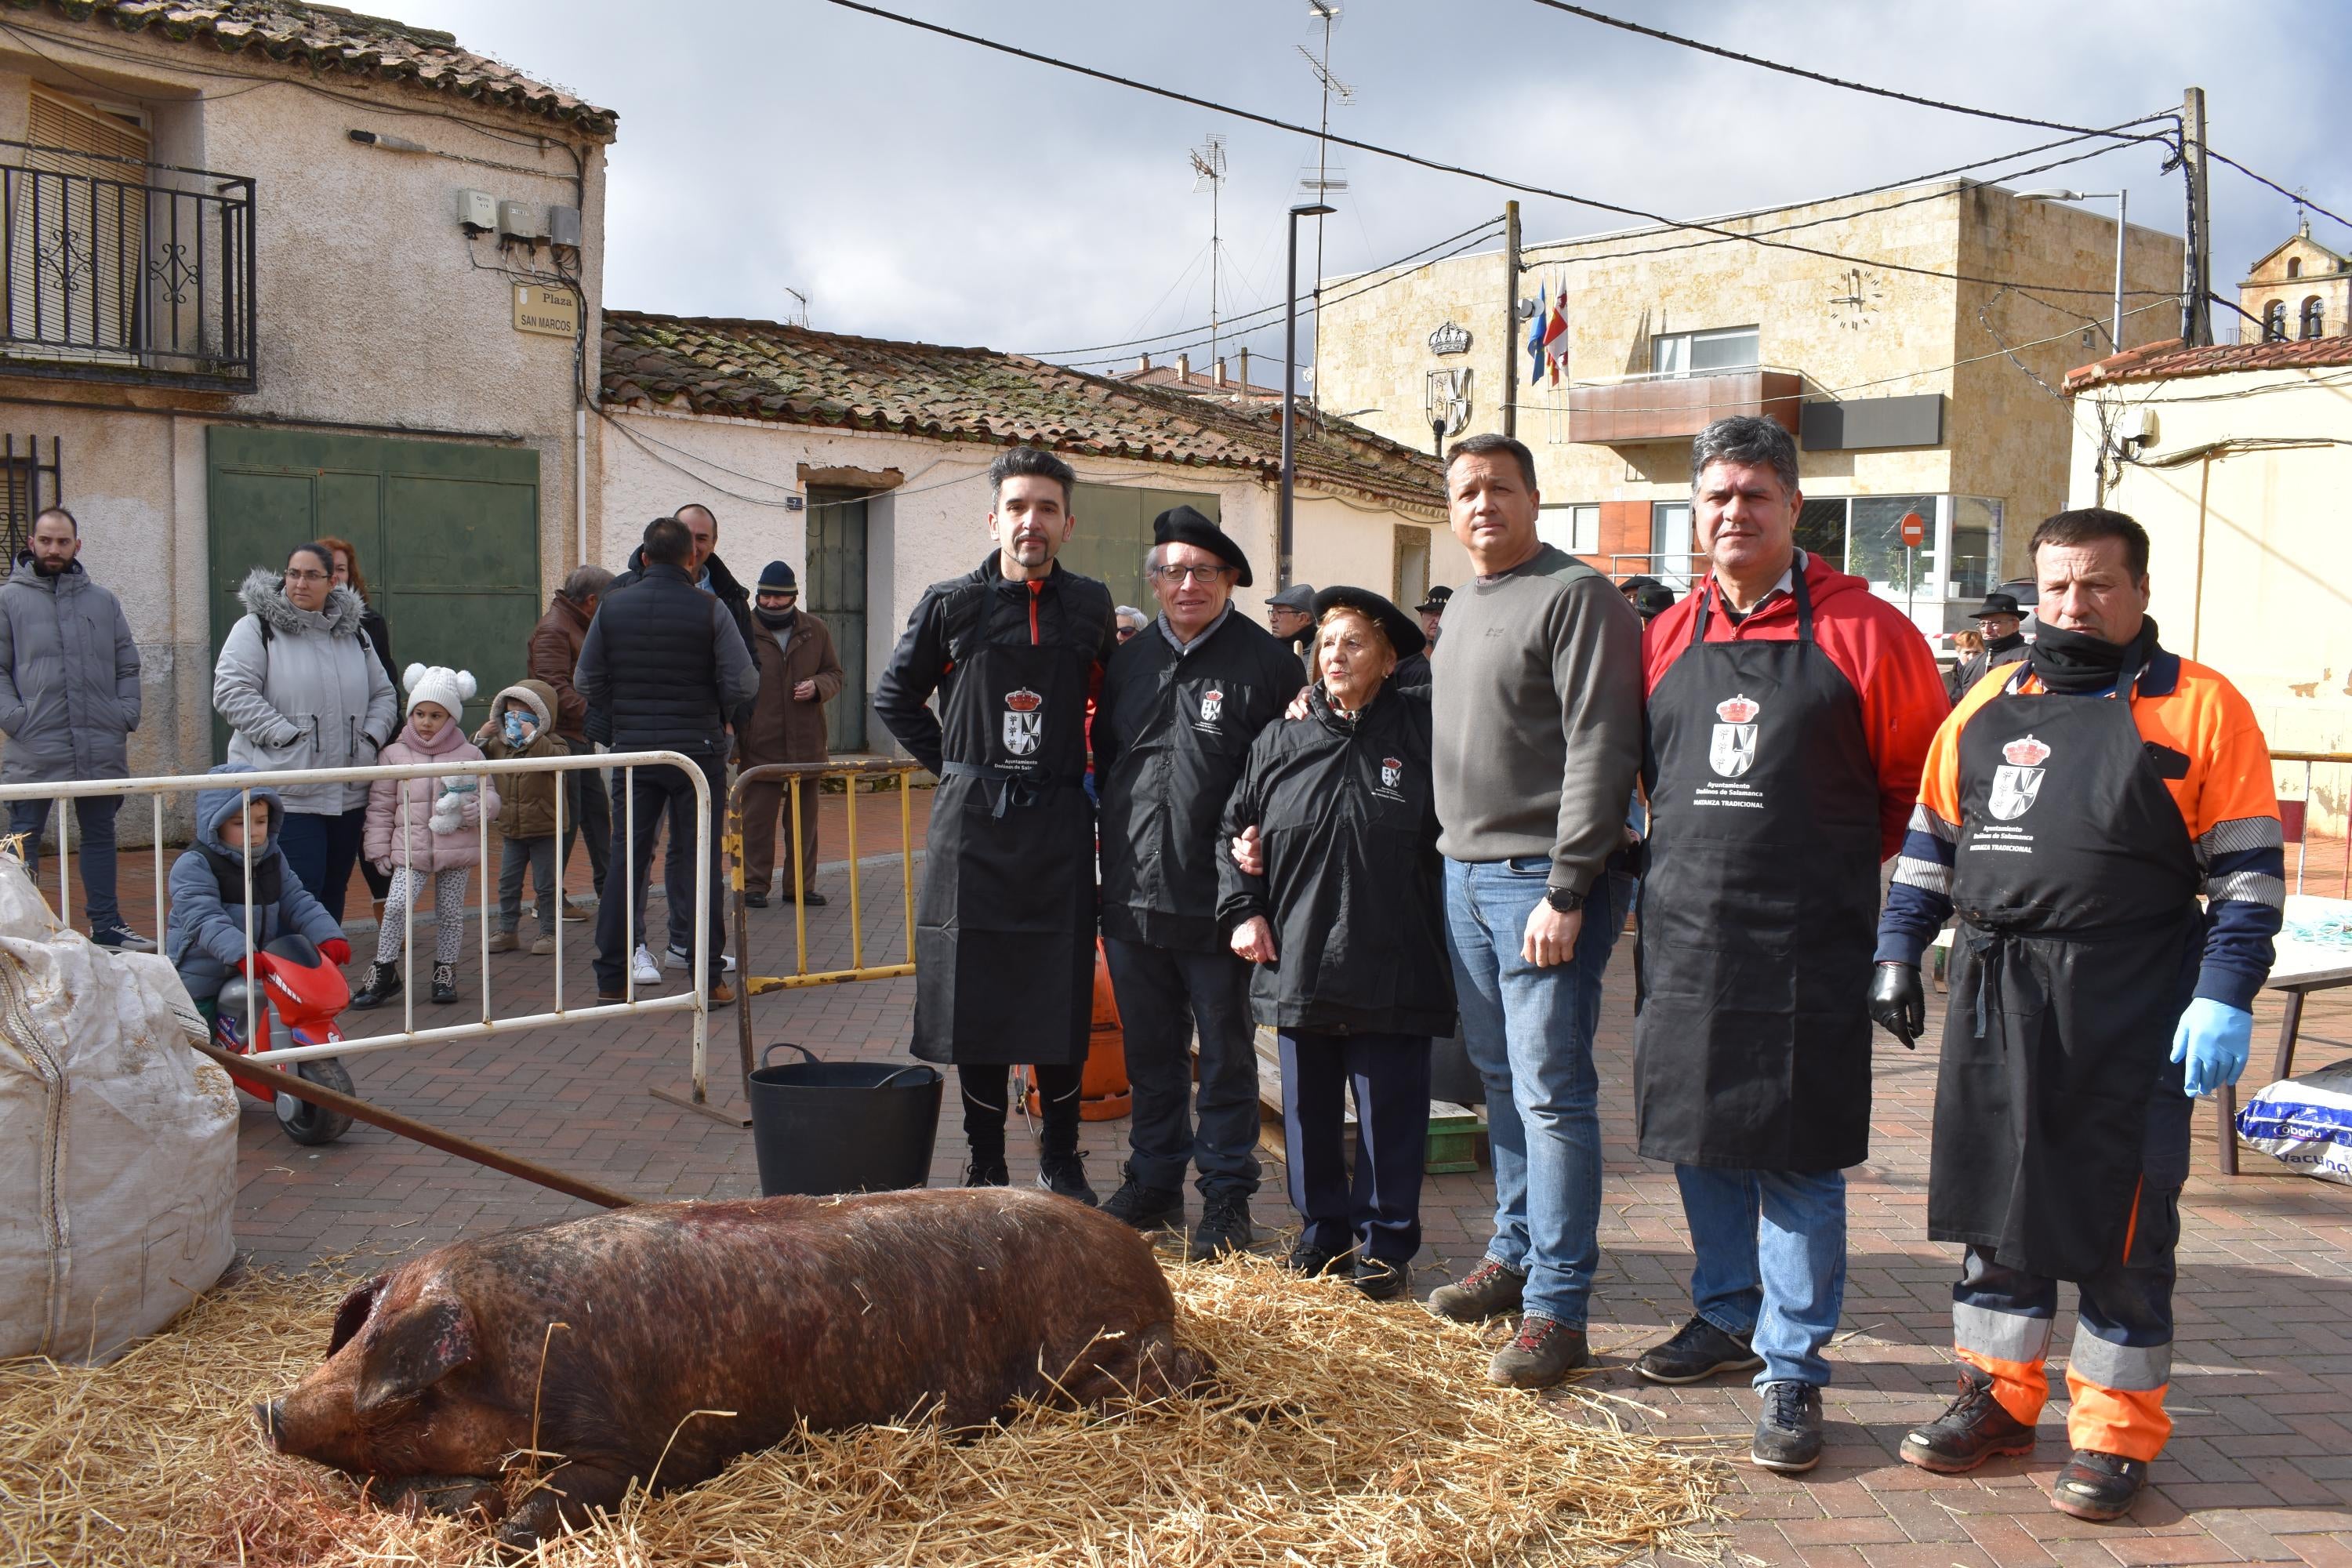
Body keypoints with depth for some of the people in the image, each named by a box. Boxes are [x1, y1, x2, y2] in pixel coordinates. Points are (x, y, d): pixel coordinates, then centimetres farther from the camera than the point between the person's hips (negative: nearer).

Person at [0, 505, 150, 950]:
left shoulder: (102, 601, 11)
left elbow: (128, 667, 13)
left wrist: (125, 718, 1)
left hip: (100, 749, 3)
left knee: (99, 837, 12)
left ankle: (107, 926, 20)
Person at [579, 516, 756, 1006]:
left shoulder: (613, 608, 2)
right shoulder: (710, 609, -7)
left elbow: (586, 681, 5)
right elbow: (744, 685, -11)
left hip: (633, 751, 3)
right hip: (698, 752, -2)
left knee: (625, 860, 8)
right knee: (698, 861, 3)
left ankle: (611, 979, 12)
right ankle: (707, 979, 5)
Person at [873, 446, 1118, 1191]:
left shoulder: (1089, 605, 5)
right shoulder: (952, 604, 1)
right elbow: (894, 694, 11)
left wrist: (1095, 772, 9)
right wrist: (954, 765, 5)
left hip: (1059, 824, 1)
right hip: (973, 827, -1)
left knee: (1062, 996, 4)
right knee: (976, 998, 4)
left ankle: (1060, 1157, 20)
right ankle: (986, 1164, 16)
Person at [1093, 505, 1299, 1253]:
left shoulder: (1265, 660, -4)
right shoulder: (1130, 661, 12)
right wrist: (1115, 840, 11)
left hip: (1216, 901, -5)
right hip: (1133, 898, 5)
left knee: (1226, 1054, 7)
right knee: (1150, 1052, 15)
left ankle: (1227, 1197, 18)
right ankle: (1153, 1183, 29)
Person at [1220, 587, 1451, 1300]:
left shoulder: (1421, 729, -1)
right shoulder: (1280, 742, 8)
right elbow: (1235, 829, 16)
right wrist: (1242, 909, 6)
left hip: (1392, 966, -3)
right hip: (1298, 964, 3)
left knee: (1389, 1113, 5)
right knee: (1308, 1109, 12)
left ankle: (1385, 1246, 19)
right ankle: (1323, 1233, 28)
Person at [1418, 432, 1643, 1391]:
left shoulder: (1577, 596, -9)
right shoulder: (1461, 608, 17)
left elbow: (1601, 751, -16)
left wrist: (1565, 890, -20)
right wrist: (1458, 855, 15)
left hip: (1543, 879, -8)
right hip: (1465, 872, 8)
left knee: (1551, 1093, -7)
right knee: (1500, 1082, 15)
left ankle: (1558, 1307, -1)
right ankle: (1515, 1255, 28)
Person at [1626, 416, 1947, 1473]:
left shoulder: (1862, 631, -4)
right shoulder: (1666, 638, 9)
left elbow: (1922, 780, 3)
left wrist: (1841, 866, 6)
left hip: (1805, 947, -5)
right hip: (1682, 937, 5)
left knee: (1797, 1158, 0)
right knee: (1699, 1137, 15)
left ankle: (1792, 1371, 10)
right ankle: (1728, 1316, 33)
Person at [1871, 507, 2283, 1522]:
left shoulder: (2199, 709, -1)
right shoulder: (1989, 704, 12)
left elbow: (2247, 871, -4)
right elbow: (1932, 839, 17)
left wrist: (2224, 998, -11)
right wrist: (1898, 954, 12)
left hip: (2128, 1014, -4)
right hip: (1995, 1003, 4)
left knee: (2121, 1218, 3)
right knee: (1995, 1199, 12)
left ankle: (2117, 1431, 17)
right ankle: (1999, 1397, 26)